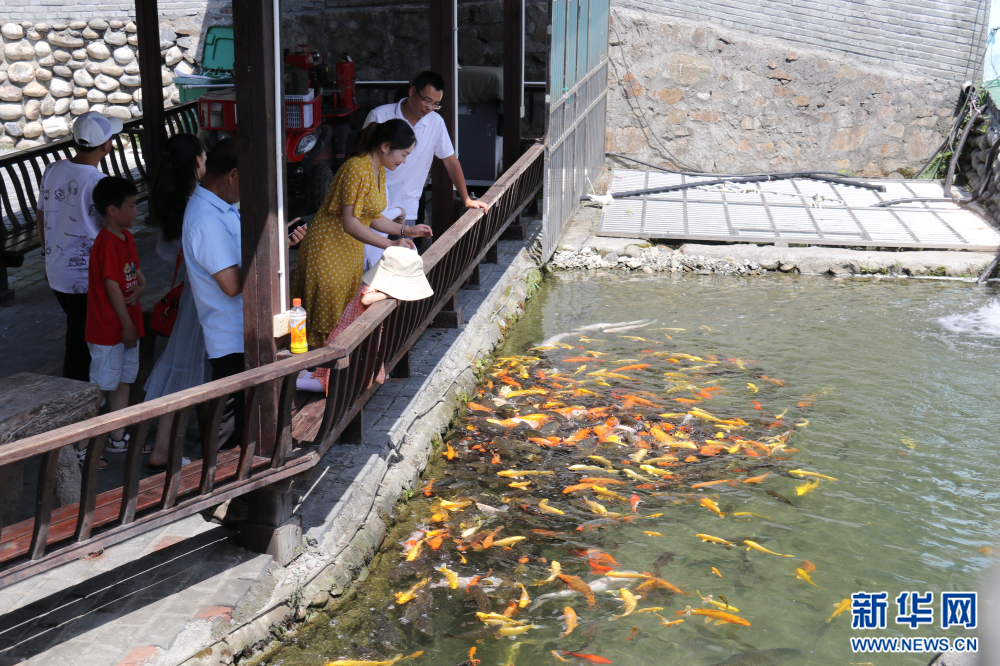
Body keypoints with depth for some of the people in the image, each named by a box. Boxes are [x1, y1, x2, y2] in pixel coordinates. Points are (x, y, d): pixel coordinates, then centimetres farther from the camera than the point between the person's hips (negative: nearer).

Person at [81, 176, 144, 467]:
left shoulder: (125, 237, 9)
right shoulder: (107, 244, -21)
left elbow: (135, 270, 16)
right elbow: (112, 287, -22)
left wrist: (140, 286, -8)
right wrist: (127, 325, -17)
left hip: (127, 325, 10)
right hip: (108, 330, -10)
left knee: (124, 380, 18)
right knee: (101, 387, -2)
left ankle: (117, 438, 30)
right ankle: (83, 447, 7)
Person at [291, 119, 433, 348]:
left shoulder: (378, 171, 7)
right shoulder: (357, 170, -23)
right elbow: (350, 223, -28)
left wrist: (407, 231, 4)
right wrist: (390, 244, -32)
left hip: (352, 252, 9)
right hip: (329, 252, -9)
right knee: (325, 321, -3)